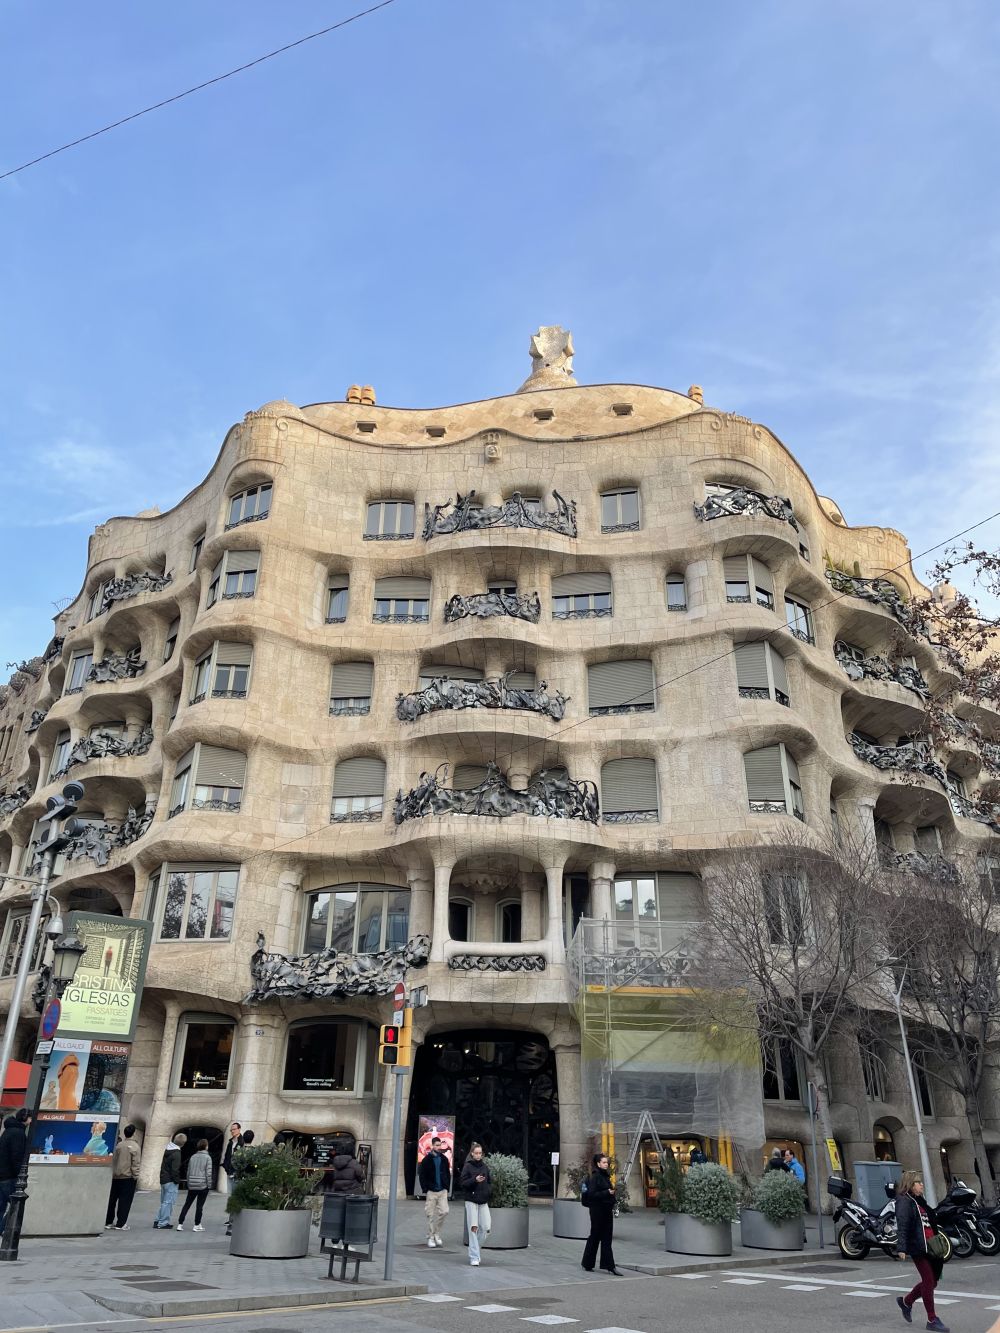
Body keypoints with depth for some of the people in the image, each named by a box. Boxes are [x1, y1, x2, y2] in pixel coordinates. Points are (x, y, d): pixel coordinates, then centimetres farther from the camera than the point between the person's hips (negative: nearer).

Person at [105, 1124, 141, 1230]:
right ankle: (120, 1224, 2)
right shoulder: (135, 1147, -10)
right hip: (128, 1177, -5)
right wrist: (136, 1176, -3)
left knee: (112, 1199, 14)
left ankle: (108, 1222, 19)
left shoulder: (119, 1145, 3)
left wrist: (113, 1172, 15)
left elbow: (113, 1161, 7)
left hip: (115, 1176, 5)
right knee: (125, 1201, 1)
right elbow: (135, 1164, -11)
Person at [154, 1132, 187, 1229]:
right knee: (168, 1202, -4)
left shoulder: (167, 1149, 9)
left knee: (164, 1202, 18)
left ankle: (158, 1221, 20)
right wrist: (177, 1181, -11)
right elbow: (175, 1170, -20)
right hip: (171, 1181, -9)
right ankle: (163, 1223, -3)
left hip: (163, 1179, 9)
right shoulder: (176, 1153, -18)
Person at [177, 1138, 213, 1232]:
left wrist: (188, 1183, 19)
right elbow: (208, 1173, -10)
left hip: (192, 1185, 4)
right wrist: (209, 1185, -1)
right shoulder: (207, 1158, -7)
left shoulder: (193, 1157, 8)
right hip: (203, 1185, -4)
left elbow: (188, 1172, 11)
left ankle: (180, 1224, 9)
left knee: (187, 1204, 12)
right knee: (199, 1206, 4)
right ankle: (197, 1225, 8)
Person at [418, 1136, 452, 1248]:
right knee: (430, 1215, 0)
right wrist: (425, 1190, -10)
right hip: (431, 1191, -3)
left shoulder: (444, 1159, 9)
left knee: (444, 1211, -6)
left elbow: (448, 1174, 15)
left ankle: (436, 1233, 14)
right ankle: (430, 1237, 12)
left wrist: (447, 1187, 5)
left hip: (442, 1191, 3)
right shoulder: (427, 1159, -3)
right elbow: (422, 1176, -4)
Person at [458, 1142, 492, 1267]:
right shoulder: (468, 1166, -4)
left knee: (486, 1227, -3)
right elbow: (462, 1183, -9)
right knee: (473, 1228, -6)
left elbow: (489, 1182, 16)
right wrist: (474, 1180, -21)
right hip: (471, 1201, -4)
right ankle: (474, 1258, 4)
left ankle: (475, 1246, 24)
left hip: (483, 1201, 4)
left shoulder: (485, 1167, 8)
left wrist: (489, 1190, -4)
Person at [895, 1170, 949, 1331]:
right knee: (929, 1281, -3)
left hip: (929, 1246, 9)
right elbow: (902, 1226, -19)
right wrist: (902, 1248, -27)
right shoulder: (904, 1201, -11)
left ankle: (906, 1301, 30)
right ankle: (932, 1320, 10)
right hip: (917, 1247, -9)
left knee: (932, 1281, 12)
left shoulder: (920, 1201, 17)